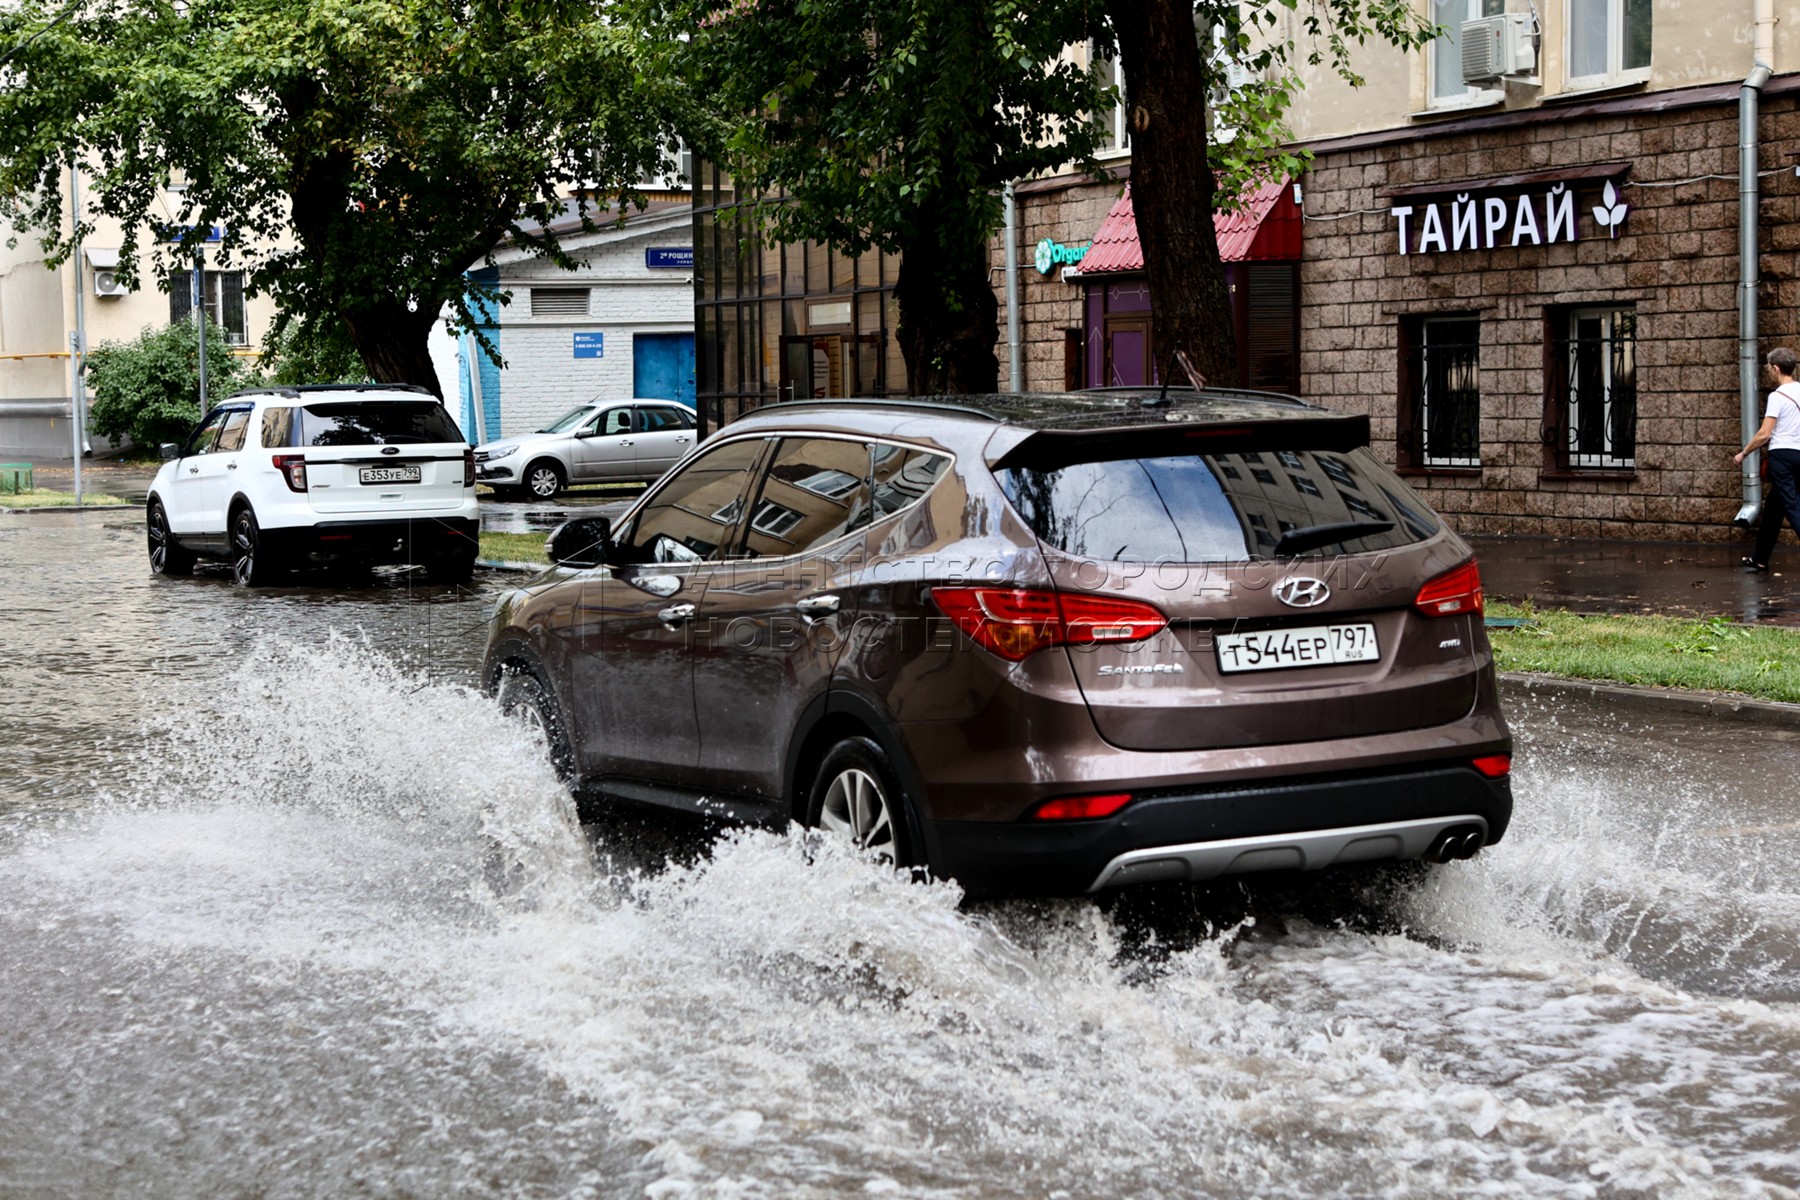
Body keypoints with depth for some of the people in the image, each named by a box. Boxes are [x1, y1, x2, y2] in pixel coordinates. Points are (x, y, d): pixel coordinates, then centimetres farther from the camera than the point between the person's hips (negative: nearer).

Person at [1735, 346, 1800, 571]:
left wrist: (1743, 454, -3)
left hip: (1781, 454, -7)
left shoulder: (1777, 396, -11)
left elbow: (1764, 434, -14)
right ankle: (1760, 558, 25)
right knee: (1774, 506, 17)